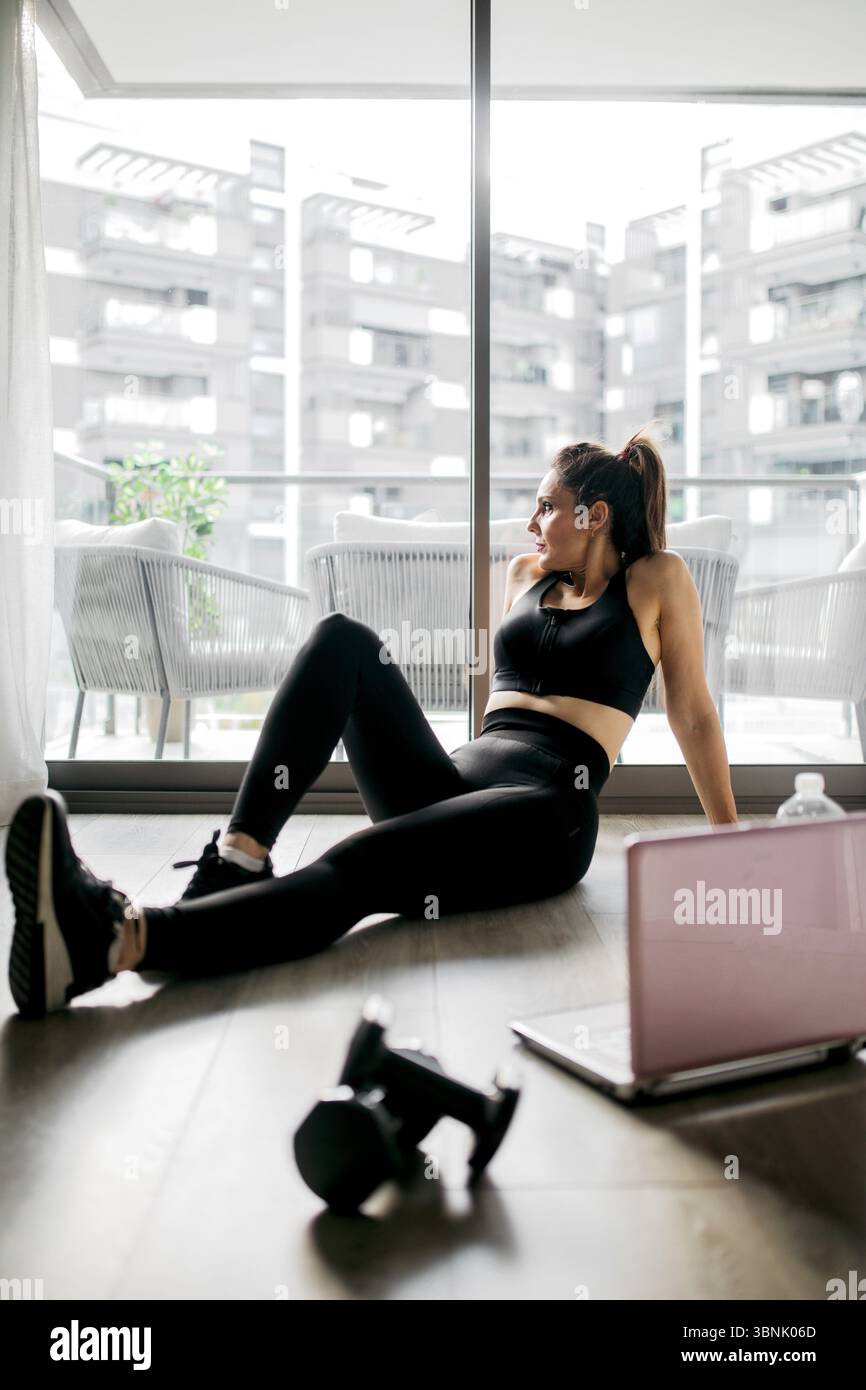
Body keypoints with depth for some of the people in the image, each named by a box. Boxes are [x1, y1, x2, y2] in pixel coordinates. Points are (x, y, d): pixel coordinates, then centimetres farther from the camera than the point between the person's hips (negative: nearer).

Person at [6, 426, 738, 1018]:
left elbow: (693, 712, 11)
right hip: (453, 782, 6)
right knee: (343, 639, -18)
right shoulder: (526, 575, 26)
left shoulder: (656, 580, 11)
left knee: (353, 870, -35)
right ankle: (235, 865, -34)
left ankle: (114, 937, -57)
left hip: (546, 812, -5)